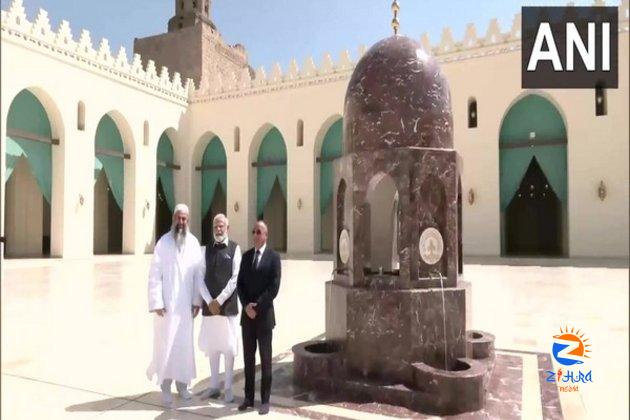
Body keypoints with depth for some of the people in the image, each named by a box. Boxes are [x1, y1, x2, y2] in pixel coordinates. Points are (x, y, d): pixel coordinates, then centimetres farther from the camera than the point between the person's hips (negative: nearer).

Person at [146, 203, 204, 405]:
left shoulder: (194, 243, 2)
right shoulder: (163, 242, -7)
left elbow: (199, 274, 3)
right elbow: (154, 275, -8)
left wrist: (197, 300, 0)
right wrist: (156, 302, -12)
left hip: (186, 304, 3)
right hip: (167, 303, -3)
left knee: (185, 343, 10)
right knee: (165, 344, 3)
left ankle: (182, 383, 24)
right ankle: (165, 386, 17)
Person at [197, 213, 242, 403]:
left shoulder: (235, 248, -3)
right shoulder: (207, 249, 8)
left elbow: (235, 278, -8)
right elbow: (202, 277, 4)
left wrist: (219, 300, -12)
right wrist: (209, 301, -8)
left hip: (228, 305, -3)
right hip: (209, 305, 3)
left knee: (228, 347, 4)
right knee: (211, 346, 11)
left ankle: (228, 388, 16)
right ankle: (214, 386, 24)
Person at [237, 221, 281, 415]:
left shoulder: (273, 257, -4)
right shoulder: (246, 256, 9)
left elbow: (274, 287, -11)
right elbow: (240, 283, 6)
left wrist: (257, 306, -14)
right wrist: (246, 305, -9)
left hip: (264, 314, -4)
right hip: (247, 314, 4)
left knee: (265, 358, 4)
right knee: (248, 357, 10)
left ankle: (265, 400, 13)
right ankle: (249, 397, 21)